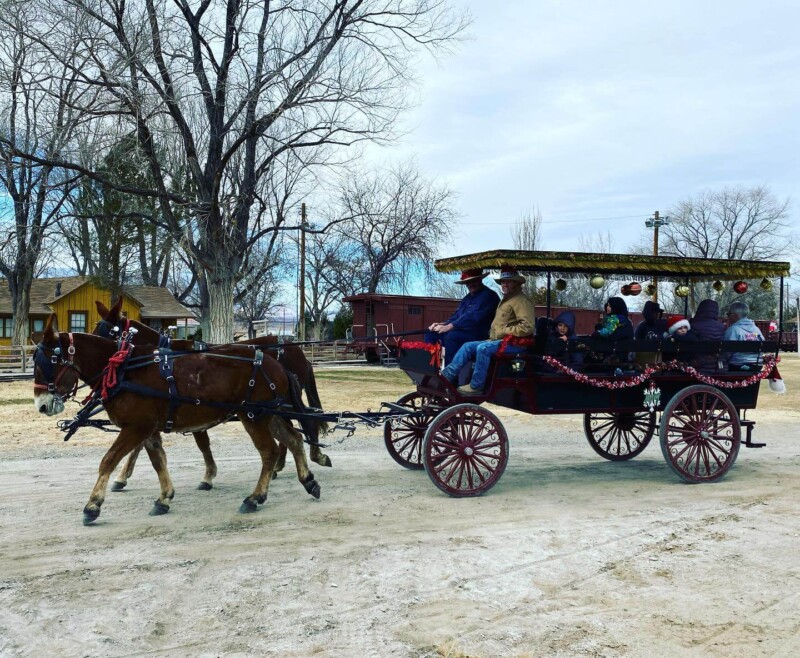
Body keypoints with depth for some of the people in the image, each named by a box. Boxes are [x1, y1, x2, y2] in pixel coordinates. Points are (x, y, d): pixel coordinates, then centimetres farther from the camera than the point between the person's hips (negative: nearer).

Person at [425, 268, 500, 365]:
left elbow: (472, 317, -21)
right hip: (461, 331, 10)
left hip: (478, 335, -10)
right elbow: (457, 316, 23)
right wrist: (442, 324, 3)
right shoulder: (469, 297, 19)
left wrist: (449, 326, -24)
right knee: (431, 332, 6)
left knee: (451, 336, -35)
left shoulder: (488, 296, -10)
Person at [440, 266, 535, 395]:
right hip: (496, 340, 10)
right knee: (468, 346, 0)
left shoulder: (521, 301, -10)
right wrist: (493, 333, 9)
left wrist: (505, 331, -15)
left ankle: (476, 386, -24)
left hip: (514, 343, -10)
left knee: (483, 348, -31)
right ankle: (446, 376, -8)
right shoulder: (505, 300, 23)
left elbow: (527, 327, -21)